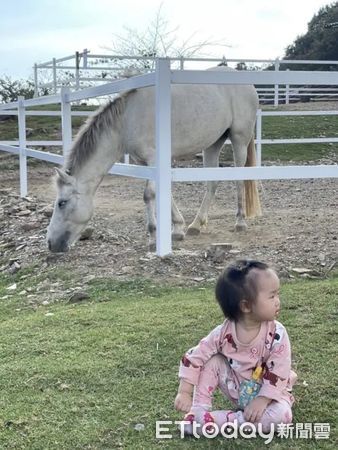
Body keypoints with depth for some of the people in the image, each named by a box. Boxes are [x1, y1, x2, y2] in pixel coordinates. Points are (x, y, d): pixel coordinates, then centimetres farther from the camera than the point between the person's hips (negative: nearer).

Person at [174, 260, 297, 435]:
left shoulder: (276, 333, -22)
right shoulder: (223, 333, -18)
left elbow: (279, 371, -21)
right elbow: (194, 357, -13)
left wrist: (262, 400, -27)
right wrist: (184, 393, -17)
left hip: (268, 392, -1)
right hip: (237, 390, 2)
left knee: (282, 415, -31)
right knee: (213, 361, -16)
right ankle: (199, 411, -10)